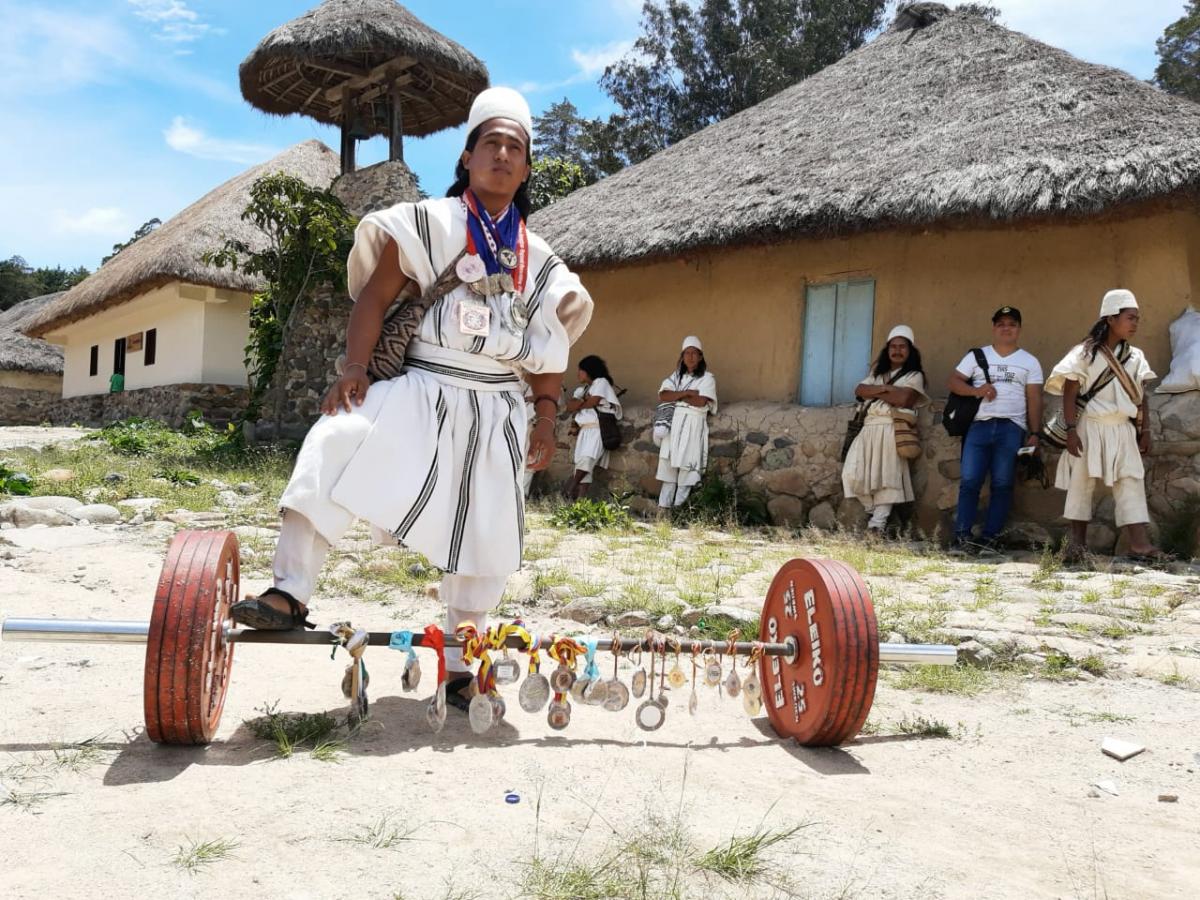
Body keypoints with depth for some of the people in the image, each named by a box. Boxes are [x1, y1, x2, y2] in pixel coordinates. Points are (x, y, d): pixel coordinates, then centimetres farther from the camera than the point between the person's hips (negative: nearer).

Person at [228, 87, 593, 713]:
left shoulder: (538, 260, 11)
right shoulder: (430, 222, 2)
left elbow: (546, 351, 13)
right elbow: (375, 296, -4)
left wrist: (546, 420, 5)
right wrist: (354, 368, -17)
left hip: (495, 413, 3)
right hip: (420, 392, -3)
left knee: (484, 539, 4)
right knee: (333, 448, -29)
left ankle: (459, 661, 21)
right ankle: (290, 595, -22)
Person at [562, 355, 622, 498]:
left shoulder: (601, 382, 5)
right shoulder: (581, 388, 26)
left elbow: (593, 402, -8)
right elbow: (569, 407, 13)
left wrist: (578, 404, 9)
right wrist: (584, 400, -4)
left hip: (597, 429, -7)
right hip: (584, 430, 7)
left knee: (586, 459, -25)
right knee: (584, 466, -5)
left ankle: (570, 490, -27)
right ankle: (580, 498, -13)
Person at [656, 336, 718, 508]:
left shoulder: (707, 378, 3)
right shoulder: (675, 376, 16)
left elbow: (700, 401, -12)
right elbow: (662, 396, 1)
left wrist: (676, 396, -1)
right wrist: (686, 393, -9)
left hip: (693, 423, -4)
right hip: (674, 421, 4)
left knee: (687, 463, -8)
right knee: (669, 461, -2)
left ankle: (679, 505, -3)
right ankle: (664, 504, -1)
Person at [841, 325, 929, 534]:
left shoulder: (914, 375, 8)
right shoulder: (877, 371, 25)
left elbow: (904, 399, -11)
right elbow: (859, 390, 8)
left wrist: (874, 392, 0)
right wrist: (885, 388, -6)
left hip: (892, 429, -5)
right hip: (870, 427, 5)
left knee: (886, 474, -11)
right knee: (854, 473, -8)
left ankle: (879, 521, -9)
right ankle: (873, 510, 10)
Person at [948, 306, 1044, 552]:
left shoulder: (1029, 361, 14)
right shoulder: (976, 356, 15)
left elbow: (1034, 400, 9)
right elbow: (953, 381, 8)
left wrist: (1034, 433, 0)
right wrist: (976, 390, -11)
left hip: (1012, 428, 0)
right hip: (979, 425, 0)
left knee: (1002, 485, -3)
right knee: (969, 481, -8)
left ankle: (989, 538, -1)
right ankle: (962, 536, -7)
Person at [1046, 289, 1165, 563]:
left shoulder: (1135, 357, 8)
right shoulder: (1085, 353, -6)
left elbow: (1141, 397, 12)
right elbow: (1070, 394, -8)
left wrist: (1145, 431, 7)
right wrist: (1071, 430, -14)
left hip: (1122, 430, 4)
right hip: (1090, 428, -4)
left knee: (1131, 484, -2)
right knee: (1081, 482, 2)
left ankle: (1139, 543, -4)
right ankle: (1078, 541, 12)